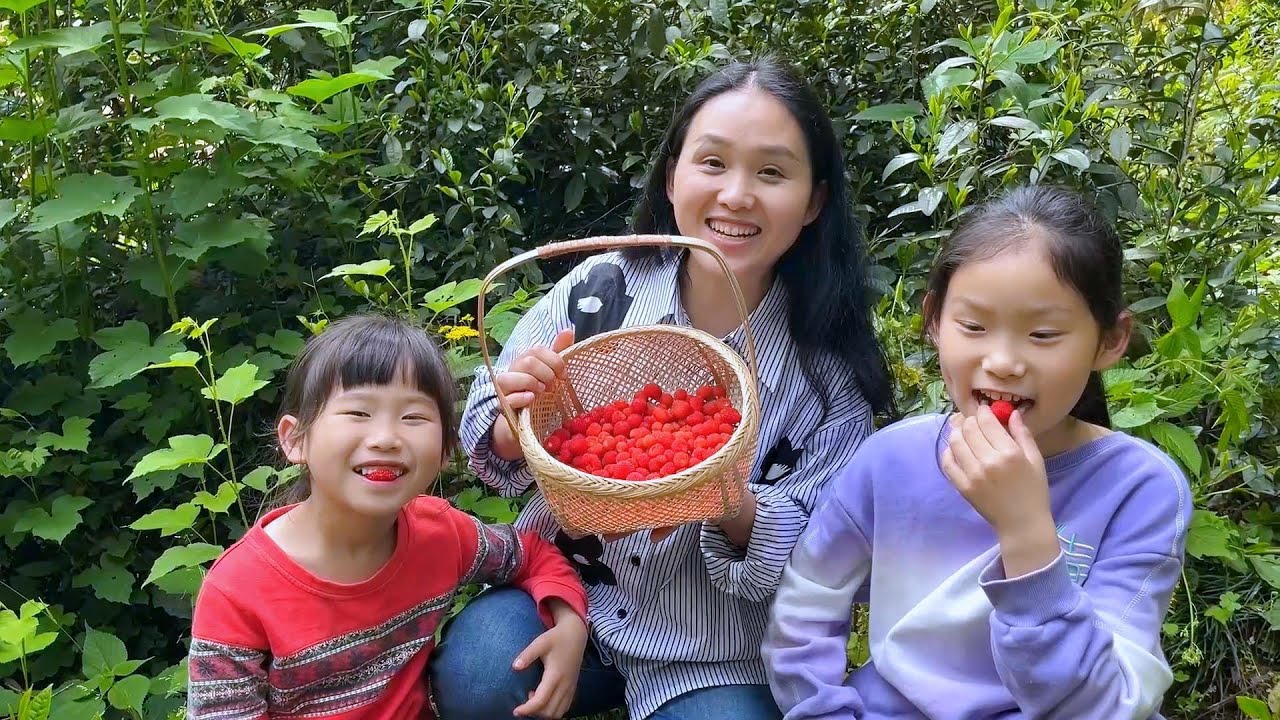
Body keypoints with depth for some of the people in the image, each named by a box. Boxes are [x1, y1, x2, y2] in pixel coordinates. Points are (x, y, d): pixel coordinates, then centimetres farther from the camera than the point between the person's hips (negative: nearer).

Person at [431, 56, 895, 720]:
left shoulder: (829, 366, -12)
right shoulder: (601, 288, -9)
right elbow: (488, 441, 0)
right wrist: (516, 417, -24)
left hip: (715, 649, 0)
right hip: (565, 585, 1)